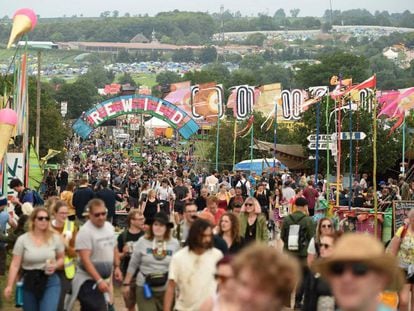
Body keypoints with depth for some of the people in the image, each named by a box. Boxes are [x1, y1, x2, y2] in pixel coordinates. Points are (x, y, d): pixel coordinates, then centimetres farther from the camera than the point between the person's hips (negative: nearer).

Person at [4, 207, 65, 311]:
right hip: (29, 283, 1)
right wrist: (9, 286, -10)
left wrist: (55, 266, -10)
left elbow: (61, 259, 12)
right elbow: (15, 265, -4)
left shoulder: (55, 238, 0)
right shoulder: (22, 240, -4)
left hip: (50, 282, -1)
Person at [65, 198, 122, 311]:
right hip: (89, 280, -8)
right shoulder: (85, 231, -18)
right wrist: (99, 280, -28)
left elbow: (114, 249, 21)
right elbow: (85, 260, -23)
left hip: (104, 279, 8)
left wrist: (117, 267, 11)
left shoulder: (109, 227, 7)